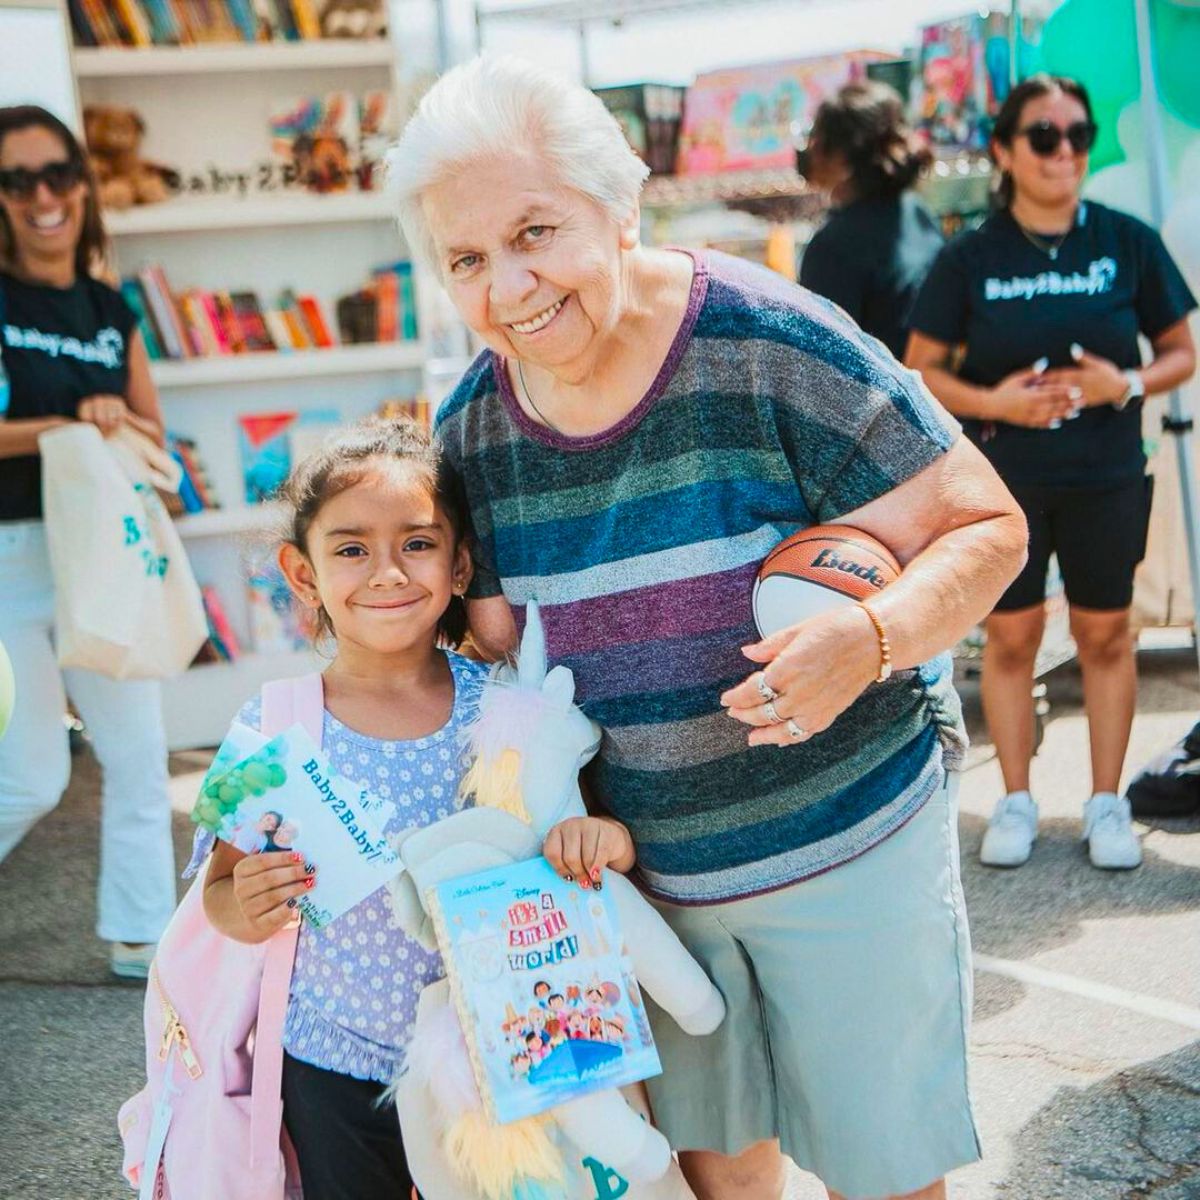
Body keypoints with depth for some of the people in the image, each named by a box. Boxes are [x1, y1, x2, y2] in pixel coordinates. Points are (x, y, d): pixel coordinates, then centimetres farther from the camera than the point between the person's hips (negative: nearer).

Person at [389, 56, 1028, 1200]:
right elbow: (504, 652, 6)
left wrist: (870, 636, -32)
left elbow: (987, 526, -14)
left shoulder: (769, 349, -19)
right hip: (644, 865, 4)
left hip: (844, 840, -3)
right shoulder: (470, 430, -4)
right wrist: (567, 809, -9)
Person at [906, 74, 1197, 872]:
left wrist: (1128, 384, -16)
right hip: (1004, 480, 0)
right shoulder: (971, 258, -3)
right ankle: (1016, 801, 21)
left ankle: (1107, 803, 22)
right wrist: (991, 401, -16)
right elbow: (921, 367, 1)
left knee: (1105, 632, 8)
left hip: (1107, 477, 0)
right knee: (1011, 635, 6)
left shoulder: (1128, 242, -3)